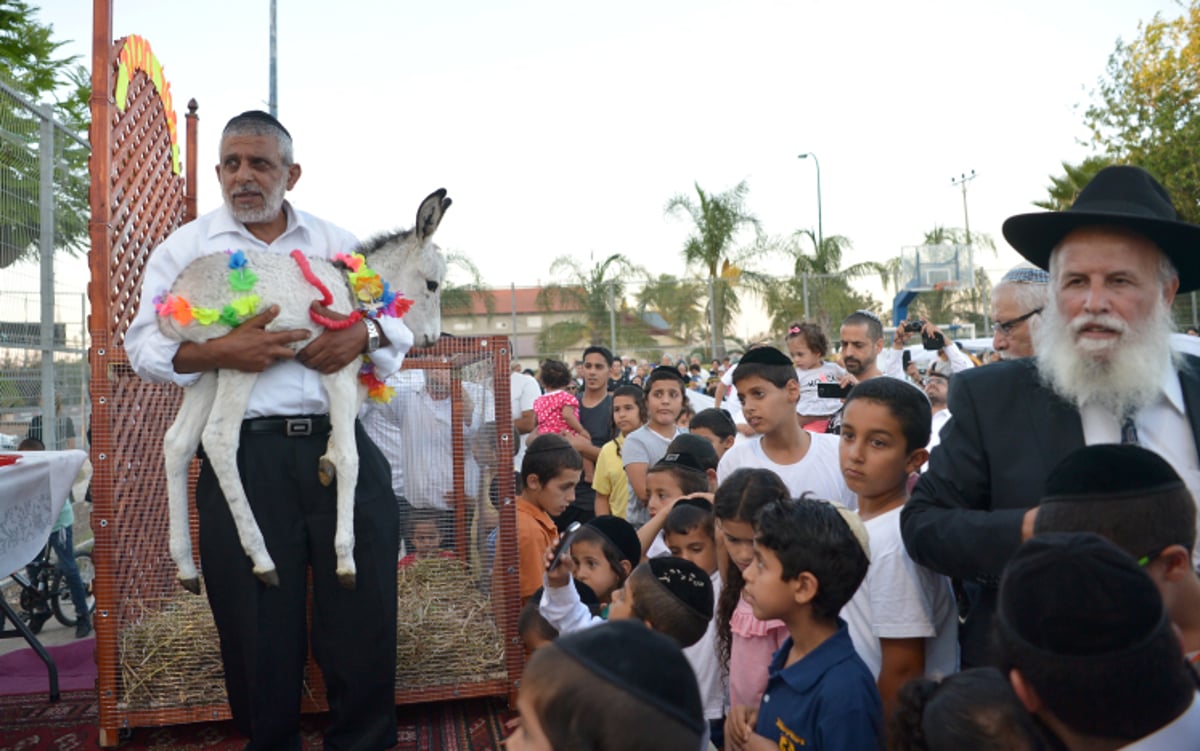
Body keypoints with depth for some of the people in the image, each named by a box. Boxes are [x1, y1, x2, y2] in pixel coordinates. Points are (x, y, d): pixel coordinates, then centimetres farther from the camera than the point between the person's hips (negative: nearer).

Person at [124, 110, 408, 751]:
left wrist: (365, 335, -10)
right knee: (260, 627, 8)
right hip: (245, 457, -1)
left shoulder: (337, 241, 14)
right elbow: (144, 345, 4)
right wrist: (218, 352, -15)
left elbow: (397, 324, 13)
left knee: (365, 615, 7)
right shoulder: (185, 246, 9)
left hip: (341, 446, 2)